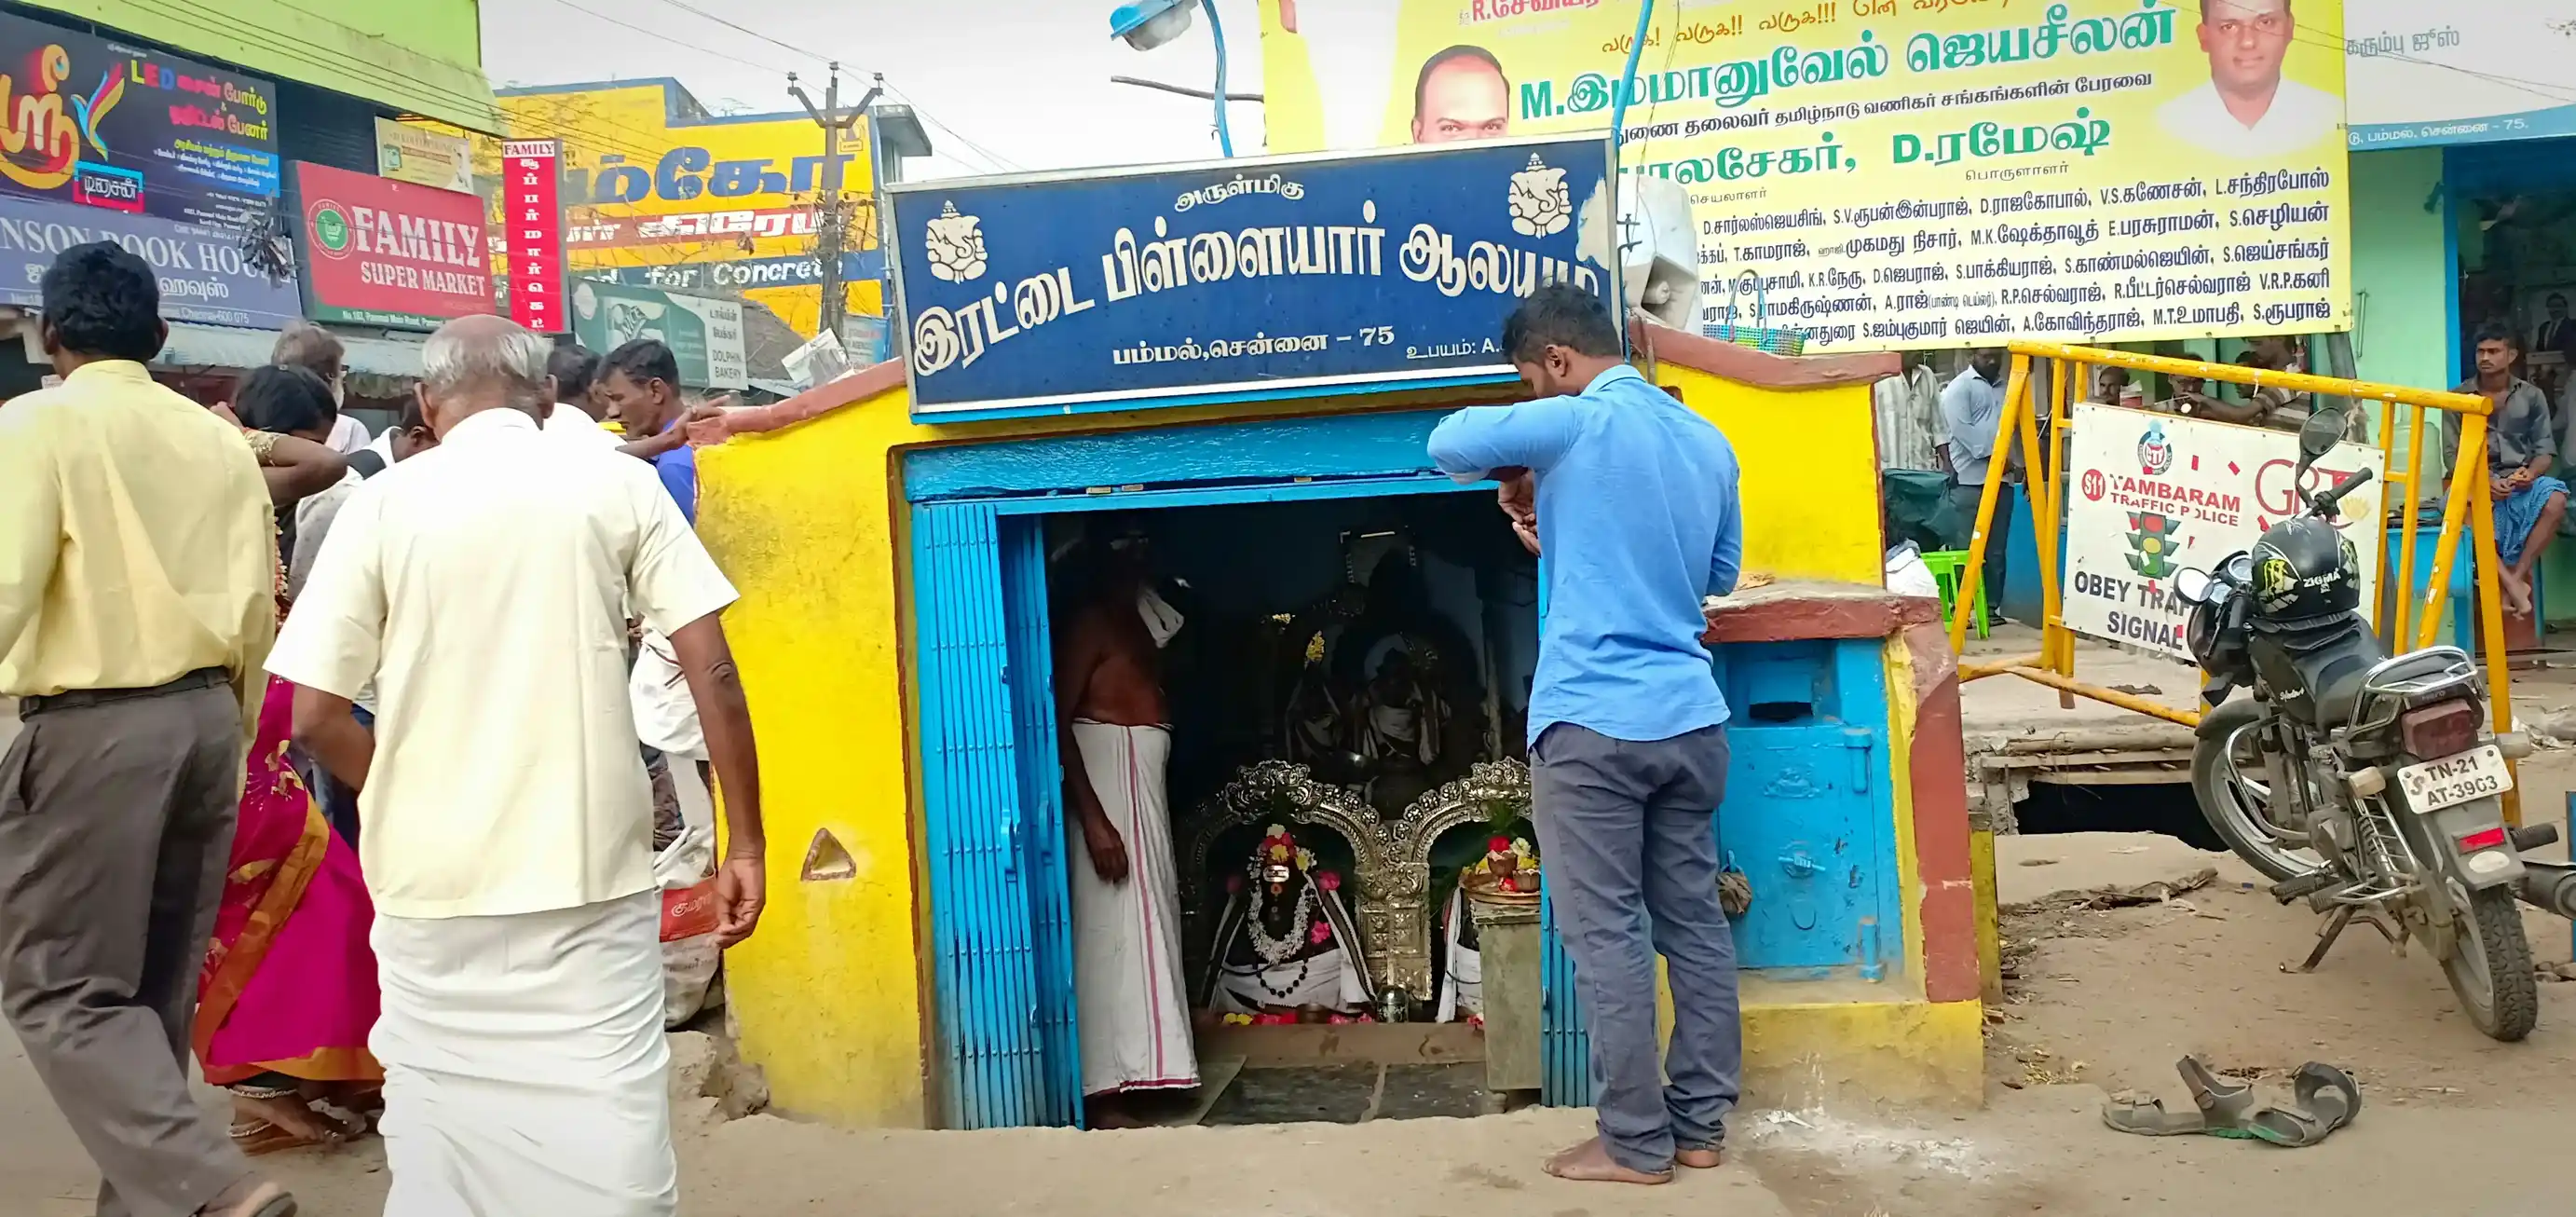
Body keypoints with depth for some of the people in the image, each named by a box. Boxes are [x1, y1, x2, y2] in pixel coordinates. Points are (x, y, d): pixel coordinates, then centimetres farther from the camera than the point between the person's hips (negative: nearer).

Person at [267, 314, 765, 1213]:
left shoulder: (386, 501, 1)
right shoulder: (617, 483, 1)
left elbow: (313, 714, -1)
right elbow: (712, 672, -5)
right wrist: (746, 845, 1)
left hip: (434, 879, 1)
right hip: (590, 870, 0)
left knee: (444, 1136, 13)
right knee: (608, 1136, 5)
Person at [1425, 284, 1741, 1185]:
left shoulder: (1578, 424, -9)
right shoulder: (1708, 441, 13)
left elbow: (1448, 443, -10)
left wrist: (1517, 474, 10)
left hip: (1592, 723, -7)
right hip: (1691, 719, 7)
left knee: (1608, 937, 1)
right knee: (1694, 923, 12)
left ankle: (1636, 1143, 8)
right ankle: (1700, 1125, 21)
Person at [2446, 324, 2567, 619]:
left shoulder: (2532, 397, 10)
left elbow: (2545, 450, 8)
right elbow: (2452, 455, 0)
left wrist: (2530, 473, -16)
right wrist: (2483, 482, -18)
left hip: (2521, 480, 2)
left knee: (2555, 499, -34)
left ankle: (2516, 577, -25)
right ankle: (2513, 585, -35)